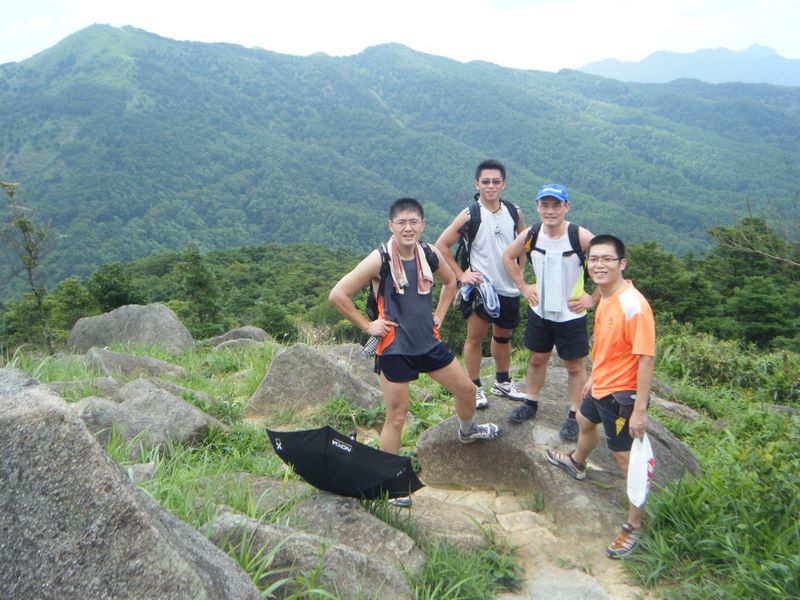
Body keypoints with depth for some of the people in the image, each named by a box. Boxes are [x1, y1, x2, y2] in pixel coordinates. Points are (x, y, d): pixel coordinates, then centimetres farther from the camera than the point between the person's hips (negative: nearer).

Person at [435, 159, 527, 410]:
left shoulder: (514, 212, 0)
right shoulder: (470, 215, -13)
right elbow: (441, 245, -11)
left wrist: (520, 271, 8)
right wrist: (461, 274, -13)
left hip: (509, 288, 5)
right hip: (481, 286, -5)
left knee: (503, 336, 19)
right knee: (476, 337, 3)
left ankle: (502, 382, 36)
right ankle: (475, 387, 17)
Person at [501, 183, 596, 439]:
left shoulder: (580, 236, -21)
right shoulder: (530, 235, -9)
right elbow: (507, 256, 9)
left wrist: (593, 298, -13)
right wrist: (523, 287, 4)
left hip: (572, 315, -3)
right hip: (540, 311, 4)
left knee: (574, 366, 9)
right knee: (537, 359, 19)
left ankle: (575, 415, 24)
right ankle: (530, 403, 36)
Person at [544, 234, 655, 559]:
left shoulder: (634, 305, -28)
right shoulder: (605, 297, -1)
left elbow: (645, 359, -27)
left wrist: (639, 409, -26)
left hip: (621, 394, -10)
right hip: (601, 386, 10)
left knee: (627, 458, 2)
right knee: (585, 421, 33)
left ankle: (634, 527, 18)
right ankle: (576, 462, 65)